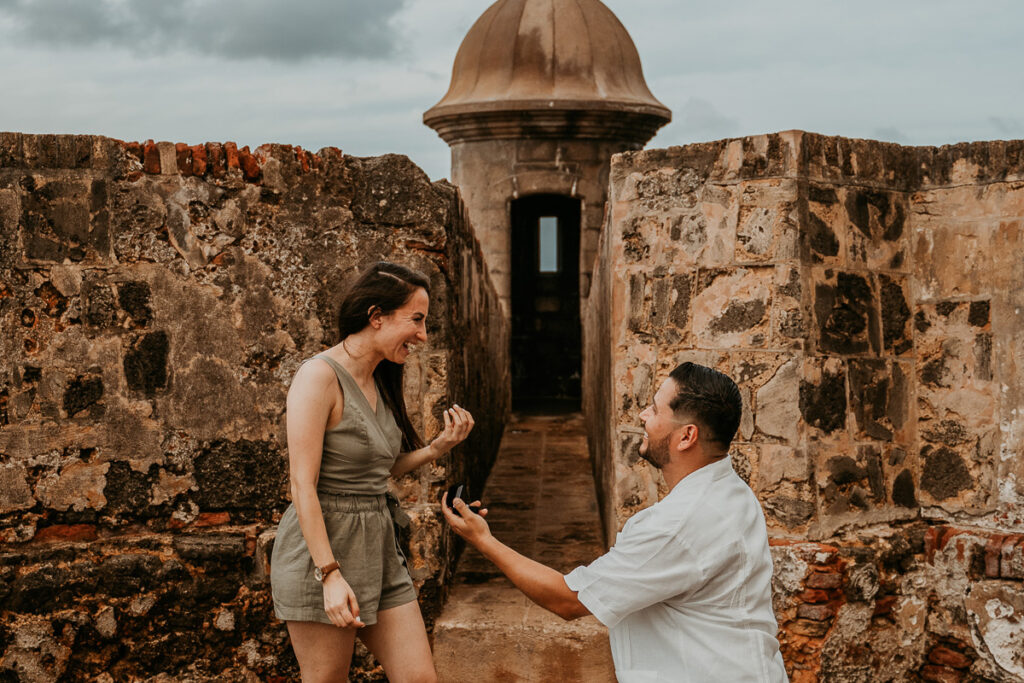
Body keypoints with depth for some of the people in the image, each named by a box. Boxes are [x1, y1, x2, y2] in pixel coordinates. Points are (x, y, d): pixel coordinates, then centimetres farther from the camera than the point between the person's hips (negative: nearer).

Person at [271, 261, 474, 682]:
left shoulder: (379, 382, 12)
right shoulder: (320, 376, -14)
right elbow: (302, 485, -18)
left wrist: (438, 447, 1)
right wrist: (330, 575, -22)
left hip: (378, 550, 8)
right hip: (322, 550, -8)